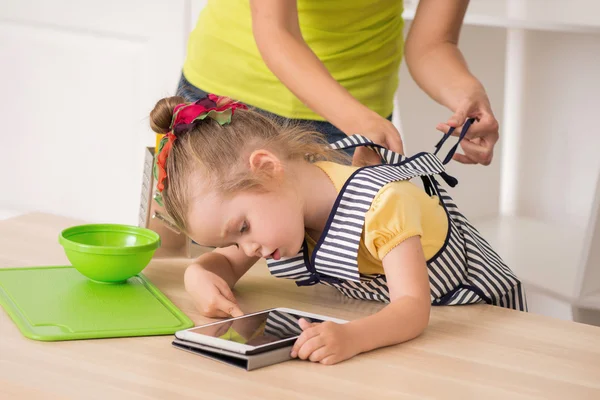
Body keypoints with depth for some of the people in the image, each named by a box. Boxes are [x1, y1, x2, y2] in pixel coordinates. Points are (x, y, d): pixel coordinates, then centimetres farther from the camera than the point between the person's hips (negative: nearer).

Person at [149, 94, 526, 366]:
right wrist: (200, 275, -26)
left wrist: (351, 338, -60)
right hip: (391, 320, 6)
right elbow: (226, 262, -1)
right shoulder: (276, 203, -12)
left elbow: (413, 306, -40)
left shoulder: (383, 204, -36)